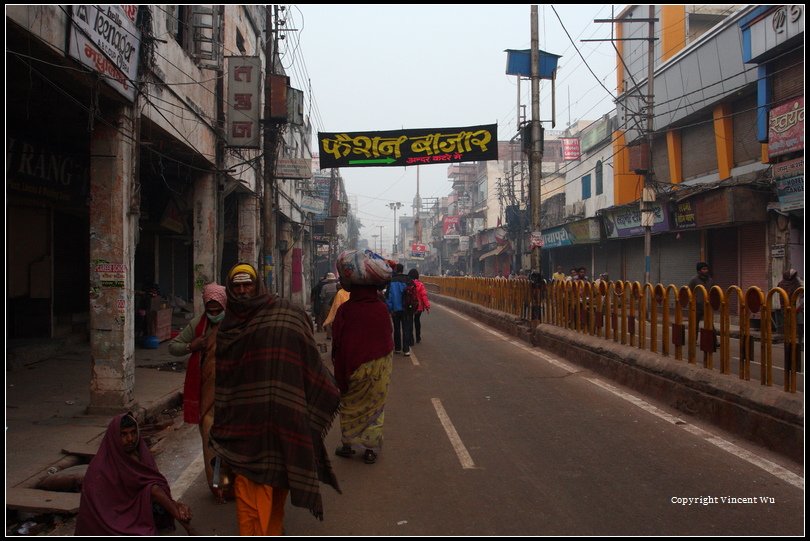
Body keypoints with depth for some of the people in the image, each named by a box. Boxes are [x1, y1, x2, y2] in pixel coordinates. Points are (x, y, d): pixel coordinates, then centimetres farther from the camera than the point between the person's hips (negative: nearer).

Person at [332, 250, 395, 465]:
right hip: (379, 370, 2)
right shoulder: (382, 309, -9)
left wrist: (340, 377, -2)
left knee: (350, 407, 16)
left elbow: (338, 345, -11)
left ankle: (347, 445, 24)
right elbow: (388, 338, 1)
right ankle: (370, 449, 16)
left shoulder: (345, 310, -14)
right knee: (375, 407, 12)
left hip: (354, 368, -1)